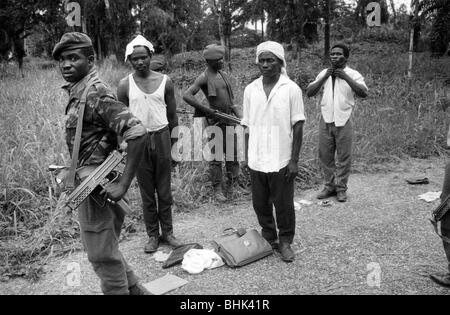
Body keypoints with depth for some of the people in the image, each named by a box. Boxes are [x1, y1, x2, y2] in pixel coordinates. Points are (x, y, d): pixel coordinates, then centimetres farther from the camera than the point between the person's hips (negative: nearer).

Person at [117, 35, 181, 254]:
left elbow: (172, 115, 6)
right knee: (146, 192, 8)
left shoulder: (165, 81, 1)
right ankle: (153, 235, 20)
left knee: (164, 190, 8)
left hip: (161, 137, 0)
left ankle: (167, 232, 20)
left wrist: (175, 144, 5)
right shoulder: (125, 85, -1)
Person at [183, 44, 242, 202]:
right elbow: (186, 96, -20)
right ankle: (217, 189, 13)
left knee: (232, 153, 10)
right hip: (215, 120, -6)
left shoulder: (224, 75, 12)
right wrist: (207, 110, -20)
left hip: (229, 118, 6)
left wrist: (235, 109, 7)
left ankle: (229, 184, 26)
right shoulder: (204, 78, -9)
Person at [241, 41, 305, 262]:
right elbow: (248, 125, 10)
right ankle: (269, 239, 34)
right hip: (256, 160, 4)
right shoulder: (250, 89, 5)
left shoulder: (291, 89, -6)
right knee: (260, 204, 13)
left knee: (284, 205, 7)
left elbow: (298, 126, -5)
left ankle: (285, 242, 27)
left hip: (281, 161, -3)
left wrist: (294, 160, -9)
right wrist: (248, 156, 9)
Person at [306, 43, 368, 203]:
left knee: (343, 157, 4)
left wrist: (345, 77, -19)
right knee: (325, 156, 9)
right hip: (326, 121, 3)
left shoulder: (353, 74, -1)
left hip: (343, 122, -3)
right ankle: (329, 186, 24)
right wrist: (324, 77, -10)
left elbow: (363, 93, -17)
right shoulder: (324, 73, 8)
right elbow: (309, 93, 0)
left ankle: (341, 188, 18)